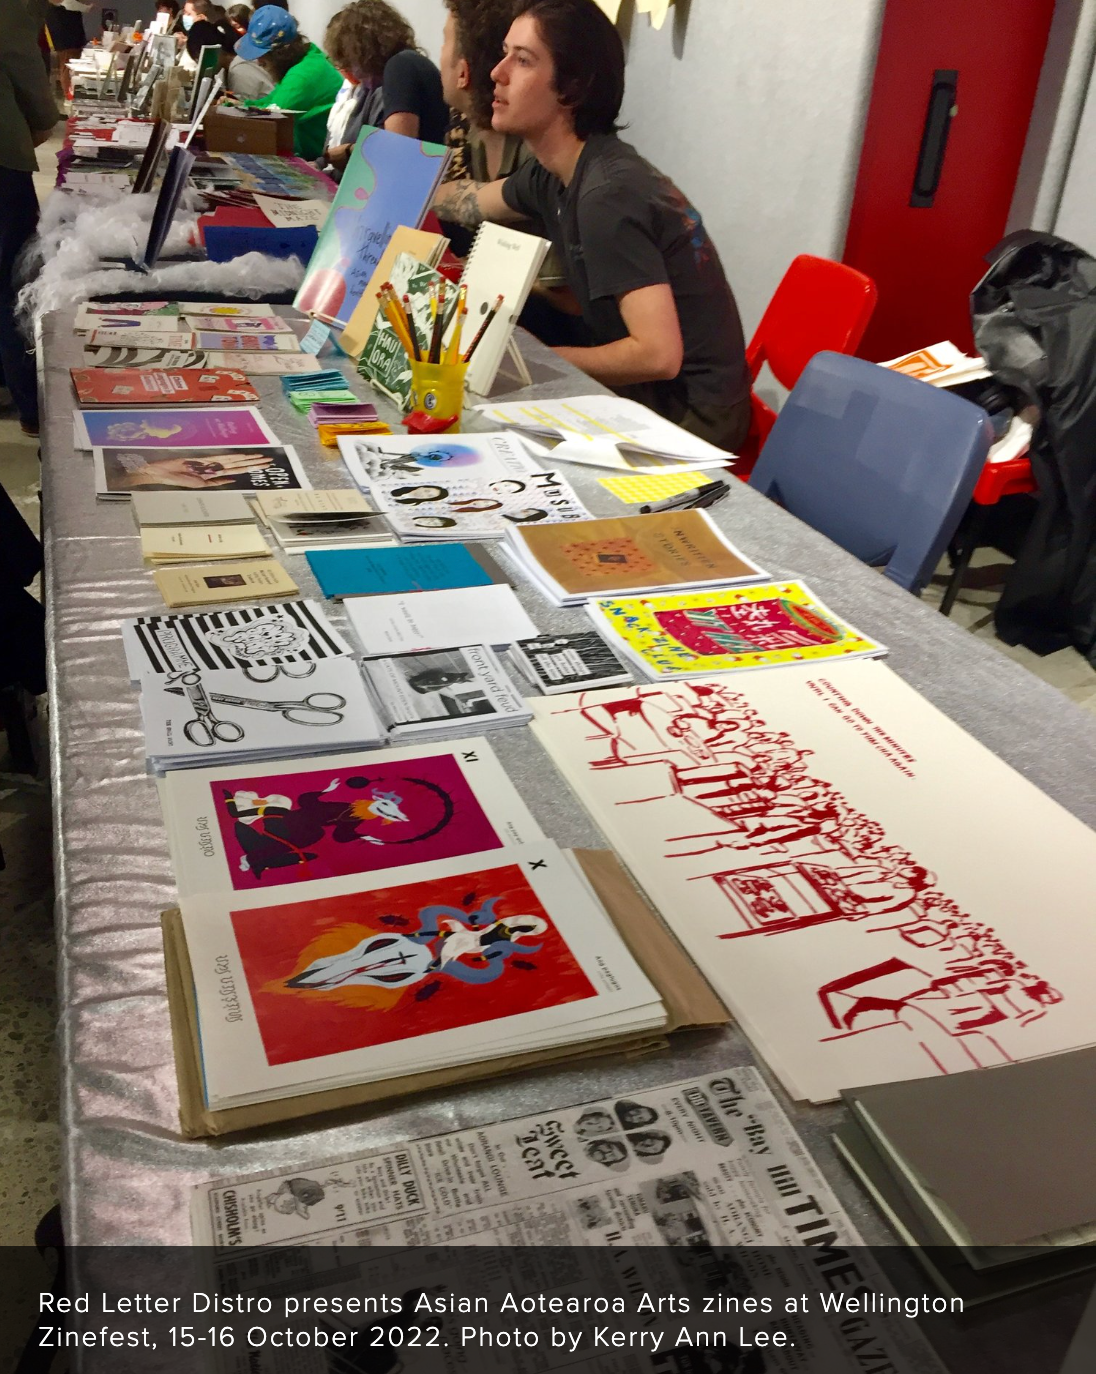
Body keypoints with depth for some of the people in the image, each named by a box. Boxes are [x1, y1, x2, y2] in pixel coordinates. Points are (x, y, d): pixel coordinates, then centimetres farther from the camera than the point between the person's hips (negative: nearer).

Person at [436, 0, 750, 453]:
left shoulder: (606, 195, -25)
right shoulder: (553, 173, 2)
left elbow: (658, 355, -31)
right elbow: (471, 201, 23)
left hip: (688, 417, -7)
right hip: (645, 392, 8)